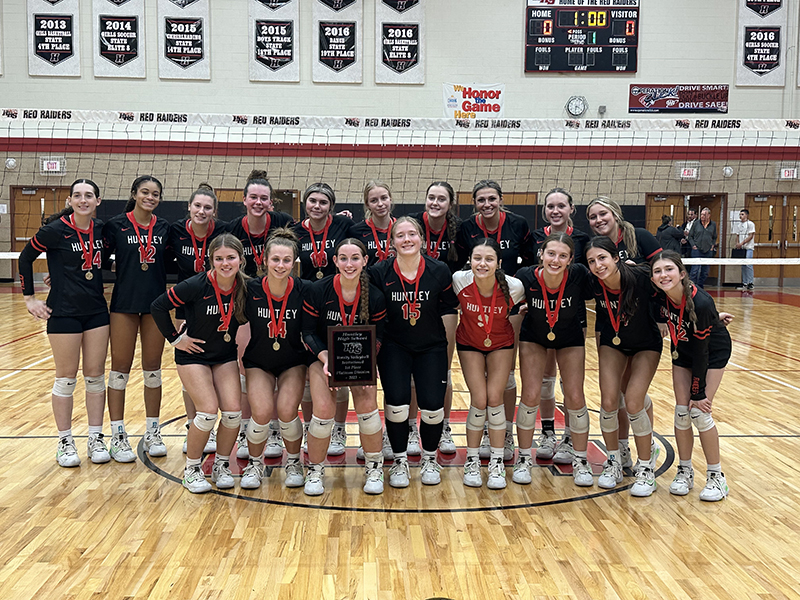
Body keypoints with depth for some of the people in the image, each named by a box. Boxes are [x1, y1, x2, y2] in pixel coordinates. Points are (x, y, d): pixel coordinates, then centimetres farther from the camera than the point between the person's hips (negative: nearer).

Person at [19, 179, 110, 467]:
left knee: (95, 377, 8)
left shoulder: (101, 229, 3)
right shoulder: (55, 230, -10)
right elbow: (25, 257, 0)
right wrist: (29, 298, -1)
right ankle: (65, 442, 17)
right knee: (66, 378, 4)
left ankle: (96, 439, 19)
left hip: (96, 311, 4)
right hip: (64, 313, -4)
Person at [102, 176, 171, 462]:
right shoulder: (115, 225, -4)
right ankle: (118, 436, 13)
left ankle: (153, 433, 21)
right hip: (124, 303, -3)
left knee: (153, 369, 10)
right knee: (120, 369, 4)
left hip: (155, 304, 3)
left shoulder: (164, 227, 5)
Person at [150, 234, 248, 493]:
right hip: (194, 355, -4)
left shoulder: (245, 287, -12)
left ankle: (221, 466, 15)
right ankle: (191, 469, 8)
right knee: (208, 411, -14)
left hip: (225, 356, 4)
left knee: (233, 411, -8)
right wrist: (175, 338, -9)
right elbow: (158, 306, -13)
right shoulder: (196, 285, -22)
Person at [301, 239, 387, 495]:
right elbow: (308, 332, -8)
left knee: (367, 405, -18)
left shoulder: (375, 297, -11)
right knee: (324, 410, -19)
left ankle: (374, 469, 6)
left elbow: (377, 336, -2)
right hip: (323, 356, -1)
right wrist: (325, 358, -23)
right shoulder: (318, 291, -15)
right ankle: (314, 471, 6)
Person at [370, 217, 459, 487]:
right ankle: (400, 461, 12)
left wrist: (447, 349, 1)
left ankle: (429, 459, 21)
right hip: (394, 348, 0)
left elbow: (449, 312, 1)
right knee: (396, 403, -12)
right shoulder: (379, 273, -8)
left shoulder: (440, 271, -7)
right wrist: (374, 344, -3)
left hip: (432, 348, 1)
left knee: (432, 406, -7)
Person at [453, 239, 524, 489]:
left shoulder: (513, 286, -25)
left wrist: (514, 358, 2)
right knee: (479, 400, -8)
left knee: (494, 398, -8)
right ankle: (472, 460, 12)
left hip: (501, 344, 0)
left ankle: (497, 463, 9)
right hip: (469, 344, 0)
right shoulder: (459, 280, -25)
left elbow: (516, 317, -5)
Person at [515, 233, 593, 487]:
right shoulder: (526, 277, -29)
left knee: (575, 398, -2)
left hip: (570, 338, 0)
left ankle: (580, 461, 17)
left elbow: (588, 296, -7)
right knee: (531, 396, -6)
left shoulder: (579, 275, -29)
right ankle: (524, 459, 13)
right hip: (533, 338, 0)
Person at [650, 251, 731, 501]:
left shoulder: (701, 303, -35)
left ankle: (716, 476, 6)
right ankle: (685, 471, 15)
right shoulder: (660, 295, -24)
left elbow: (701, 352, -27)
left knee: (700, 412, -10)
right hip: (683, 350, 5)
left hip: (713, 351, -5)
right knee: (681, 411, 0)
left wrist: (698, 392, -20)